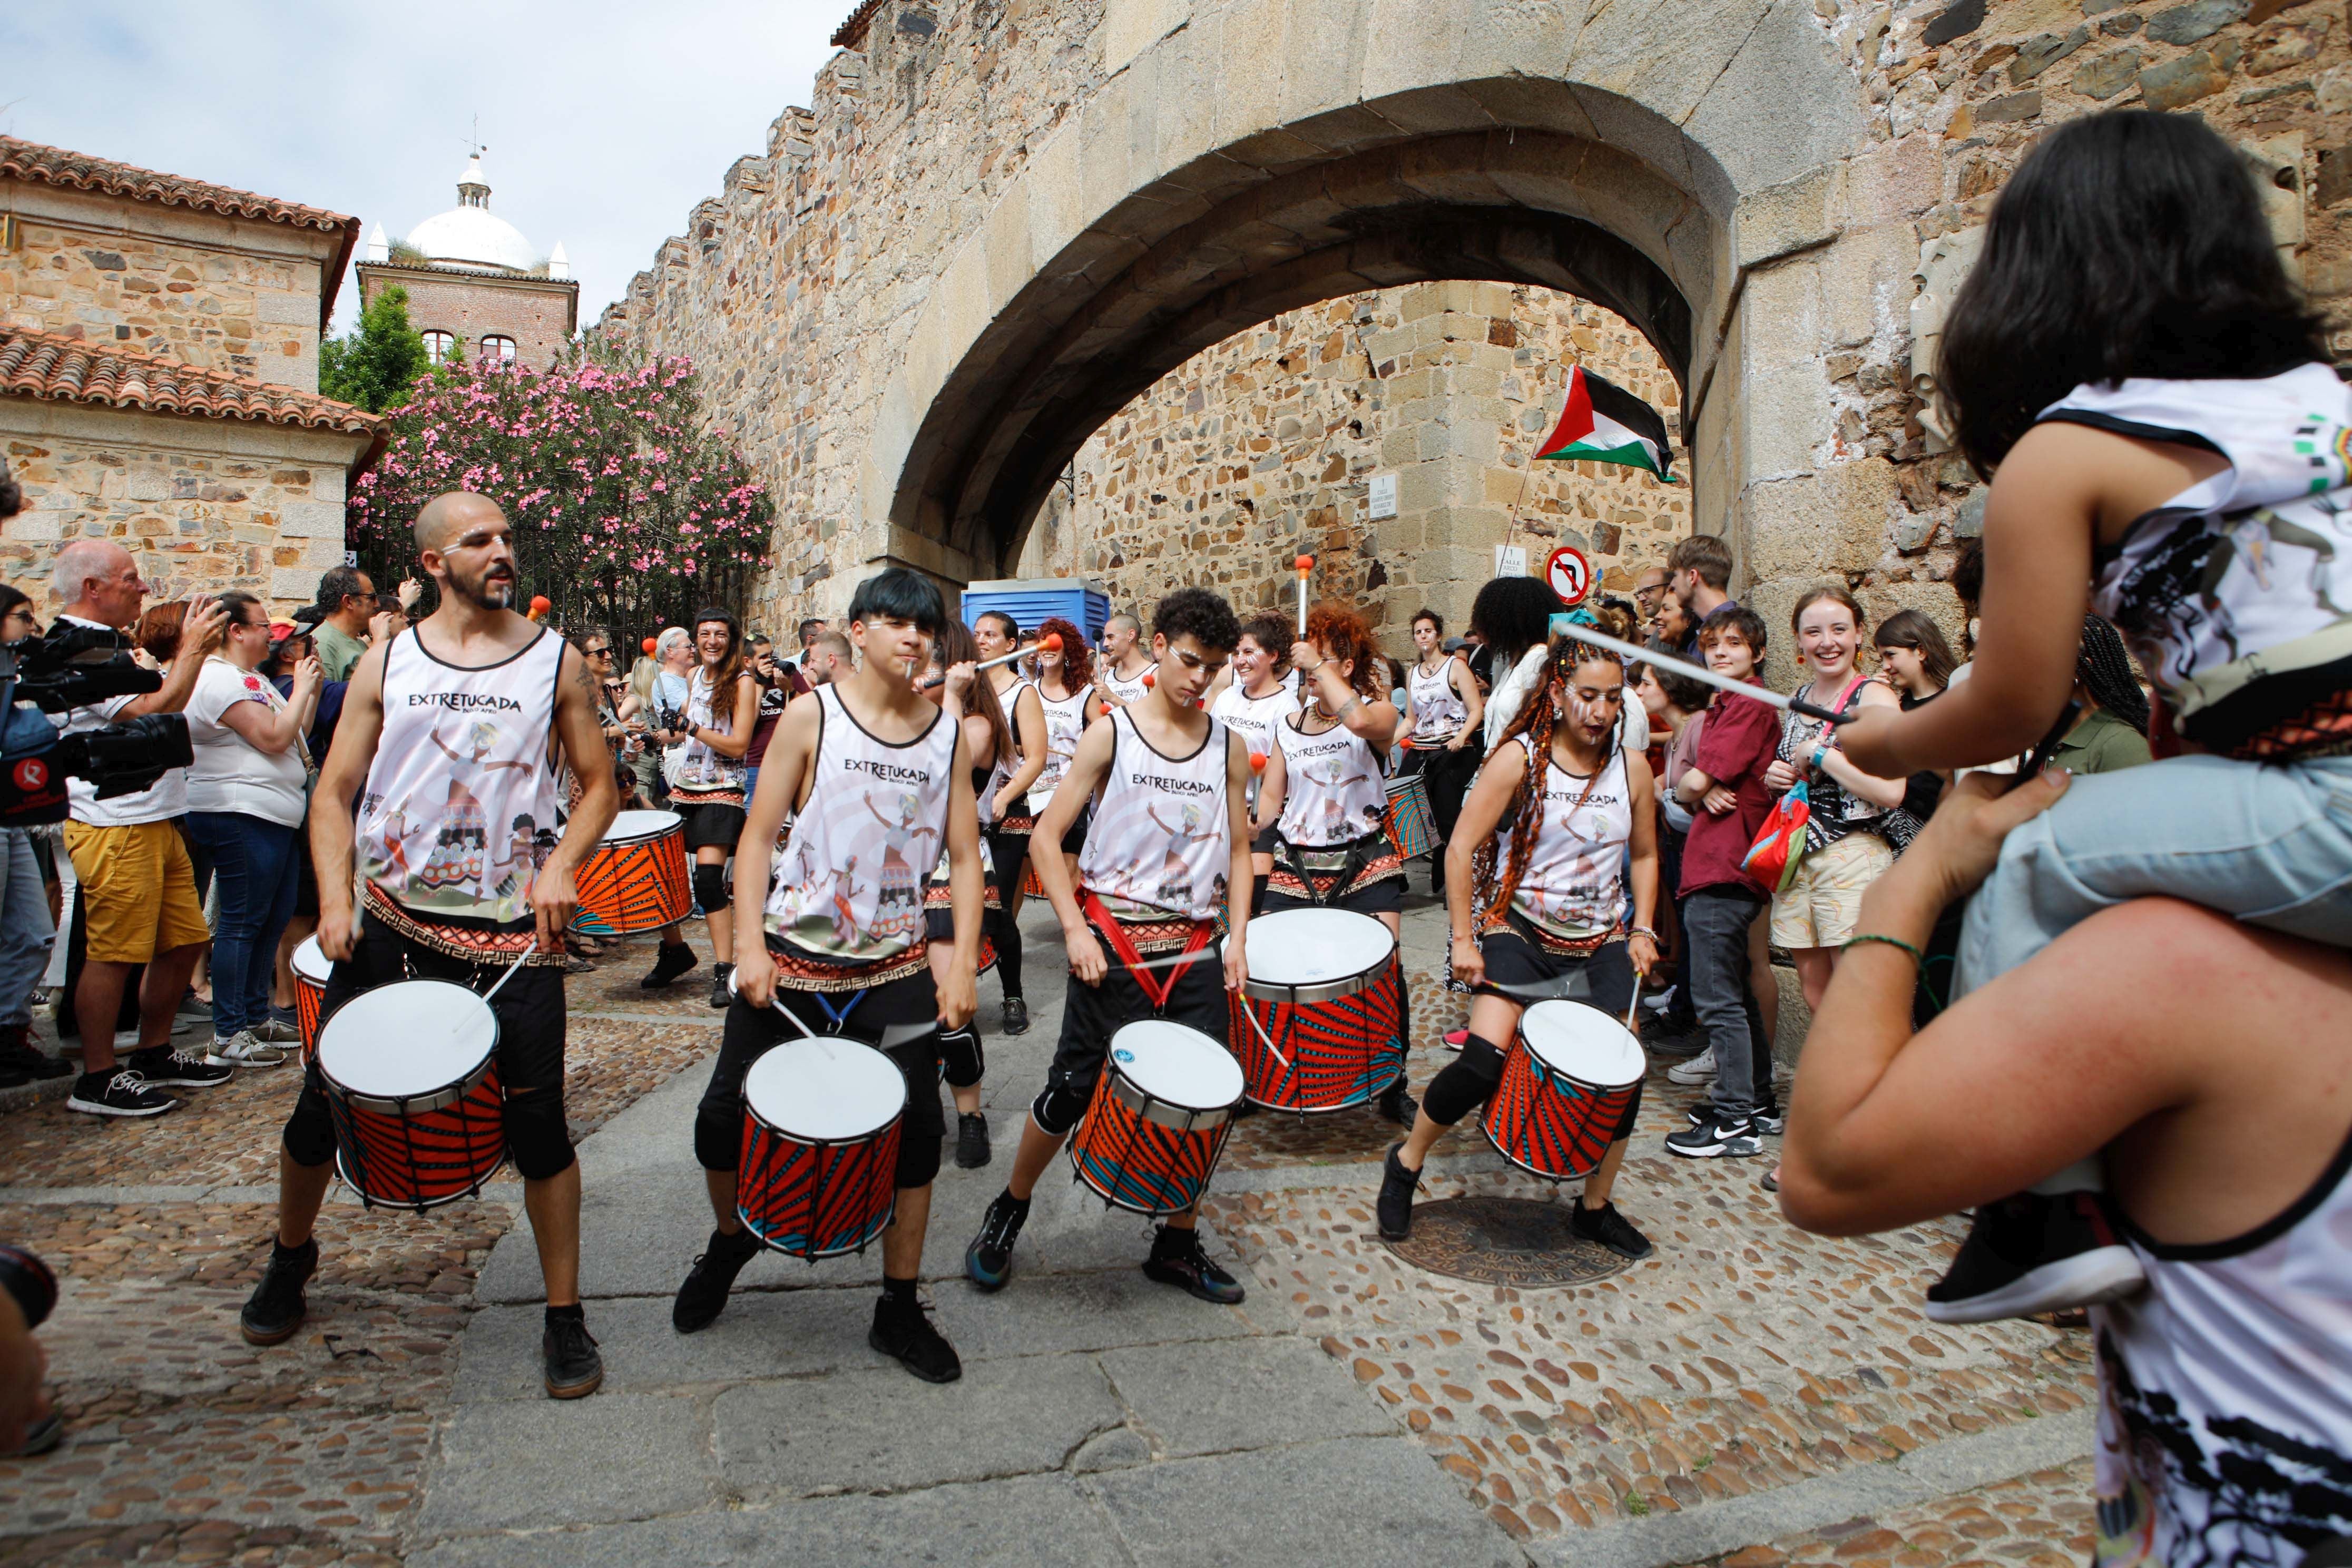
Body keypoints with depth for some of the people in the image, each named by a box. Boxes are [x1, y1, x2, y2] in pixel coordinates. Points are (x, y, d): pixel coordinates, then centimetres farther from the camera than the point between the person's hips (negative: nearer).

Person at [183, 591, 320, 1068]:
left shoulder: (248, 678, 19)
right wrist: (302, 687, -11)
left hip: (273, 815, 11)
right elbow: (274, 738, -22)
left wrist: (311, 691, 9)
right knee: (241, 923, -7)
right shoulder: (222, 680, -15)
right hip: (241, 815, -11)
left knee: (275, 919, 14)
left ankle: (256, 1018, 24)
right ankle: (229, 1037, -1)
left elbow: (293, 733, 21)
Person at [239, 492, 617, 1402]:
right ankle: (291, 1256, 43)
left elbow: (598, 784, 5)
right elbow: (336, 792, 6)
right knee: (322, 1106, 12)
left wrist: (559, 866, -12)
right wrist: (335, 899, -7)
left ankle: (566, 1317, 13)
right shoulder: (386, 664, 5)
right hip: (390, 919, 2)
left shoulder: (556, 662, 2)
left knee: (537, 1123, -2)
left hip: (513, 933, -2)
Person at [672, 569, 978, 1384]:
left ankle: (899, 1309, 21)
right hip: (791, 959, -1)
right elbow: (758, 836, -4)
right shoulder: (812, 717, -3)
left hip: (897, 967, 2)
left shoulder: (949, 735, 3)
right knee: (726, 1115, 5)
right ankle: (730, 1240, 38)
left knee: (916, 1129, 3)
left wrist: (963, 964, -6)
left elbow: (964, 858, 3)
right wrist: (749, 947, -13)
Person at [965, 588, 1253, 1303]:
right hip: (1114, 941, -3)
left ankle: (1178, 1245, 23)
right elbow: (1048, 835, -5)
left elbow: (1238, 852, 14)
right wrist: (1075, 930, -12)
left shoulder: (1229, 747, 7)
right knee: (1073, 1088, 1)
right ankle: (1008, 1212, 27)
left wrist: (1237, 936, 2)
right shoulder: (1111, 734, -4)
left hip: (1194, 946, 3)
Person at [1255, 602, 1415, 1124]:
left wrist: (1320, 668, -21)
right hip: (1295, 867, 4)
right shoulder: (1289, 727, 11)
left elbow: (1360, 720, -31)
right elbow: (1270, 798, 12)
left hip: (1366, 867, -3)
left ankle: (1393, 1087, 13)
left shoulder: (1378, 712, -4)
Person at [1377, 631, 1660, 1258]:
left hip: (1601, 942, 5)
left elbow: (1644, 856, 17)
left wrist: (1642, 931, 6)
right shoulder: (1518, 758, -10)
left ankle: (1596, 1207, 22)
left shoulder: (1632, 768, 3)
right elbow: (1462, 848, -11)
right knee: (1484, 1060, -20)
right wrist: (1463, 939, -13)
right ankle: (1406, 1162, 6)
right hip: (1519, 931, -4)